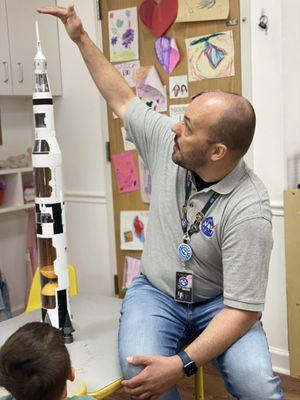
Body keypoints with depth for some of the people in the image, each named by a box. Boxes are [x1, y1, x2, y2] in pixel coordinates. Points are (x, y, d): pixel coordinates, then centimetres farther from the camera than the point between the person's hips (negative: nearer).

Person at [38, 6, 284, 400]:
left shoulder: (248, 211, -26)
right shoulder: (167, 142, -10)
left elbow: (243, 310, -26)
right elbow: (123, 100, 8)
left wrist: (181, 364, -36)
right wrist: (81, 39, 10)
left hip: (219, 303, -3)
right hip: (155, 292, 3)